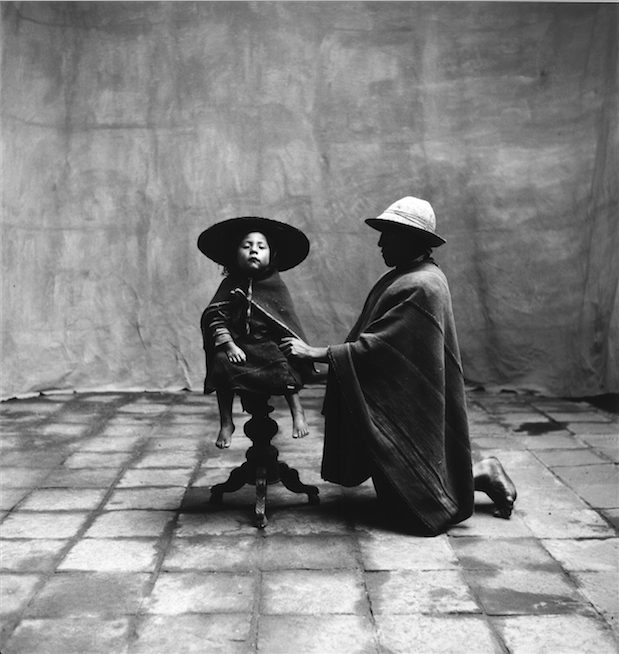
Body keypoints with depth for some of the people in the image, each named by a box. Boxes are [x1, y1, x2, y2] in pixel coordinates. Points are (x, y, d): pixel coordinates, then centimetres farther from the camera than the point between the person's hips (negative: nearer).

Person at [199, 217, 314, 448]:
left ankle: (298, 412, -13)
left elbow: (288, 322, -1)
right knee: (222, 365, -25)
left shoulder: (275, 285, 1)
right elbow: (214, 316, -6)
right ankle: (226, 423, -11)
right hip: (238, 343, 1)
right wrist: (229, 345, -19)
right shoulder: (231, 284, 2)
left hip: (268, 344, -1)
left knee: (283, 366, -30)